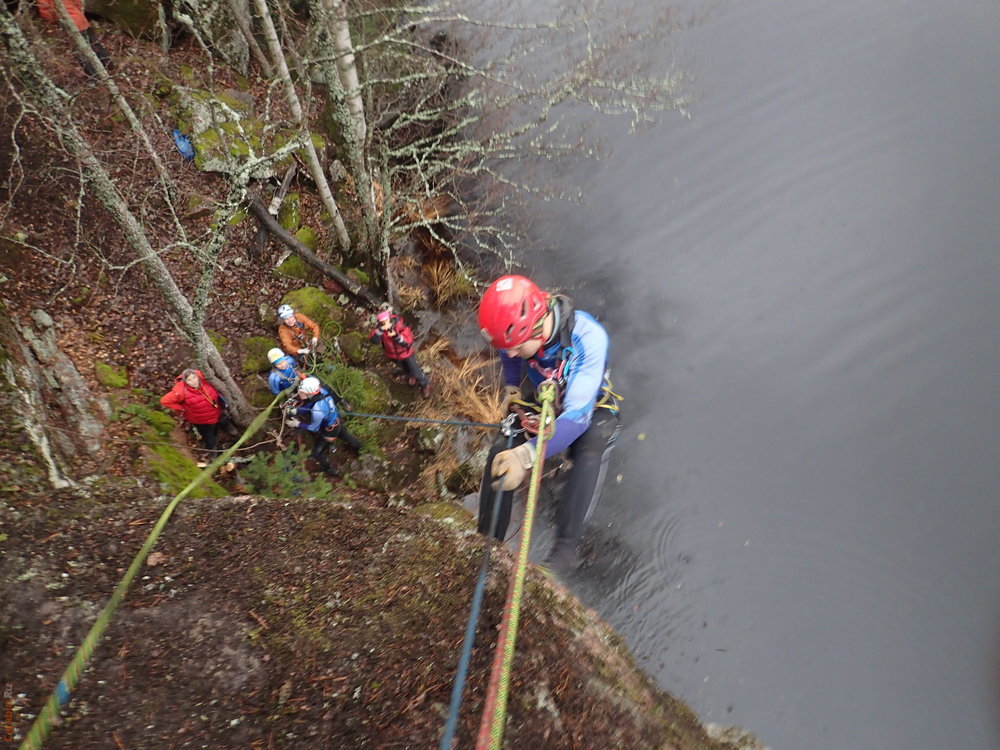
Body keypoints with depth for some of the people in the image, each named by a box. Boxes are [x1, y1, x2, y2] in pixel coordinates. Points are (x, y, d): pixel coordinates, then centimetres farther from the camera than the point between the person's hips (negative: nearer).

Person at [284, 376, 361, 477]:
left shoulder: (318, 411, -44)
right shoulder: (320, 389, -25)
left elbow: (313, 428, -24)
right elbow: (309, 405, -5)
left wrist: (297, 424, -15)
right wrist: (295, 409, -18)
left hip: (329, 430, -7)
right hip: (337, 420, 7)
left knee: (317, 453, 14)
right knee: (345, 435, 36)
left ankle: (330, 471, 38)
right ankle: (357, 447, 66)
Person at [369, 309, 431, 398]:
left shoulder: (400, 326, -36)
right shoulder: (380, 327, -27)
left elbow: (408, 342, -40)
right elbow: (373, 340, -41)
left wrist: (396, 336, -55)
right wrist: (380, 330, -57)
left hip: (405, 352, -4)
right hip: (393, 354, 4)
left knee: (415, 372, 11)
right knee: (403, 368, 33)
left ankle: (425, 384, 43)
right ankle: (410, 375, 67)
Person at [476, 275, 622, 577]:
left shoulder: (588, 337, -38)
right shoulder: (518, 329, -22)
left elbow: (578, 413, -44)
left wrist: (527, 455, -54)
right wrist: (511, 388, -6)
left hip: (588, 409, -4)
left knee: (591, 454, -36)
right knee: (501, 453, -20)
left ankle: (565, 549, -29)